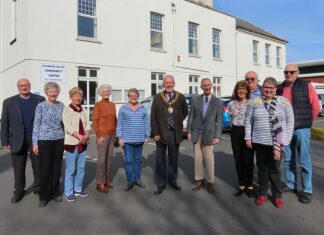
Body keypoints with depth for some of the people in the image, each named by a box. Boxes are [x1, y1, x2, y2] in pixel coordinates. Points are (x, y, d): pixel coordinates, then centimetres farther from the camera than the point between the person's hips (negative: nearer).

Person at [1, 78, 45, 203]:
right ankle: (19, 191, 25)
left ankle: (38, 188, 25)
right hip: (17, 140, 1)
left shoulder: (40, 99, 2)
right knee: (18, 169, 10)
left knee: (38, 167, 9)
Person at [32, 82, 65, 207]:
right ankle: (44, 195, 18)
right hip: (44, 140, -3)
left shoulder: (61, 105, 4)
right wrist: (35, 143, -7)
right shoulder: (41, 106, -5)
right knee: (45, 168, 3)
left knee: (57, 167, 10)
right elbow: (36, 125, -4)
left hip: (59, 140, 3)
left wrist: (65, 138, 9)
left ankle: (55, 192, 25)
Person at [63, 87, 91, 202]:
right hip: (71, 143, -5)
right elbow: (68, 127, -15)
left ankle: (78, 189, 25)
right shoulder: (67, 109, -5)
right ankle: (68, 192, 12)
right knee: (70, 169, 0)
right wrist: (80, 137, -23)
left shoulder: (84, 110, 10)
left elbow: (88, 125, 4)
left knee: (81, 168, 12)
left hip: (83, 143, 5)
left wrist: (86, 136, -15)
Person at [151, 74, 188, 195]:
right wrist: (155, 132, -7)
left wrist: (178, 121, 4)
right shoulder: (157, 97, 1)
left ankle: (172, 180, 29)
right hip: (161, 132, -1)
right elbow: (153, 116, -1)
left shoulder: (181, 97, 4)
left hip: (175, 133, 1)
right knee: (160, 160, 5)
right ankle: (161, 184, 18)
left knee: (173, 158, 12)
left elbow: (185, 112, 16)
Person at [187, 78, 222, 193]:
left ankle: (210, 182, 15)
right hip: (196, 133, 2)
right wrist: (189, 131, 1)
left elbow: (219, 121, 0)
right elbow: (191, 117, 7)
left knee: (209, 160, -1)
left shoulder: (217, 102, 2)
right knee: (198, 159, 8)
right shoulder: (195, 100, 6)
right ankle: (199, 180, 21)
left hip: (209, 134, -2)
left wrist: (217, 136, -6)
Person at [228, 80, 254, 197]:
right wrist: (233, 130, 15)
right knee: (238, 160, 9)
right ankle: (241, 185, 22)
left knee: (248, 159, -3)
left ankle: (249, 185, 15)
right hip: (235, 133, 4)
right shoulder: (231, 104, 8)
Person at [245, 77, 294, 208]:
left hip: (277, 142, -1)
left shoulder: (284, 102, 1)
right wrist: (248, 138, 3)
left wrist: (286, 140, 2)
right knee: (262, 168, 11)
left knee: (275, 169, 8)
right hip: (260, 142, 1)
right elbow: (248, 121, 6)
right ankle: (262, 194, 24)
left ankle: (277, 195, 22)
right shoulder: (254, 102, 2)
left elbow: (290, 122, 4)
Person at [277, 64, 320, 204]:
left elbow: (315, 106, -1)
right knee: (288, 160, 12)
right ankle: (290, 184, 26)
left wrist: (307, 122, 3)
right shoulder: (280, 88, 8)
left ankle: (307, 190, 12)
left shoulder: (306, 86, -3)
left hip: (301, 129, -4)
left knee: (304, 161, 2)